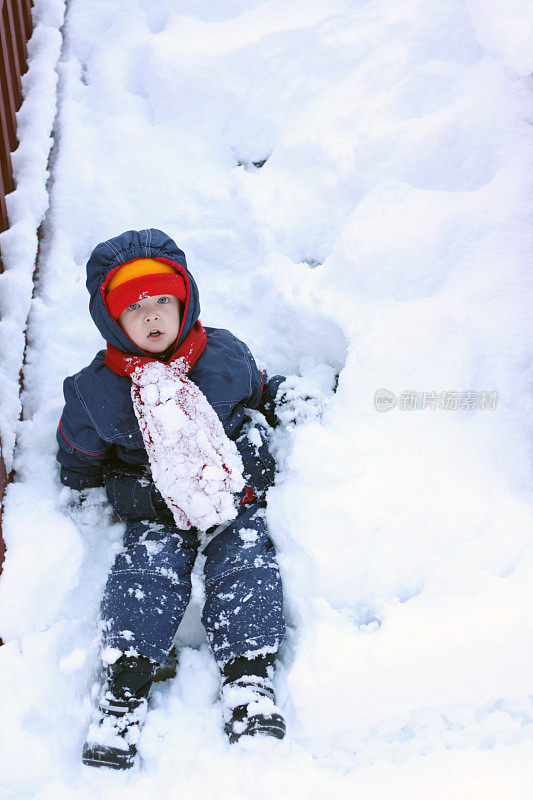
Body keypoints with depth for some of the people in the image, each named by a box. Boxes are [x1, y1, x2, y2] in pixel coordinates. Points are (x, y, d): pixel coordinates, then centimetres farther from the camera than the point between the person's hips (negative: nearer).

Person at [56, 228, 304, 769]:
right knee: (147, 569, -22)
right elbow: (79, 465, 9)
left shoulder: (225, 356, 0)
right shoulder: (96, 390, -3)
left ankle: (249, 682, -16)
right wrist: (130, 492, 0)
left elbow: (258, 395, 21)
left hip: (235, 491, 1)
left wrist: (282, 399, 6)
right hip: (158, 508, 0)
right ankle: (124, 688, -17)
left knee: (245, 564, -20)